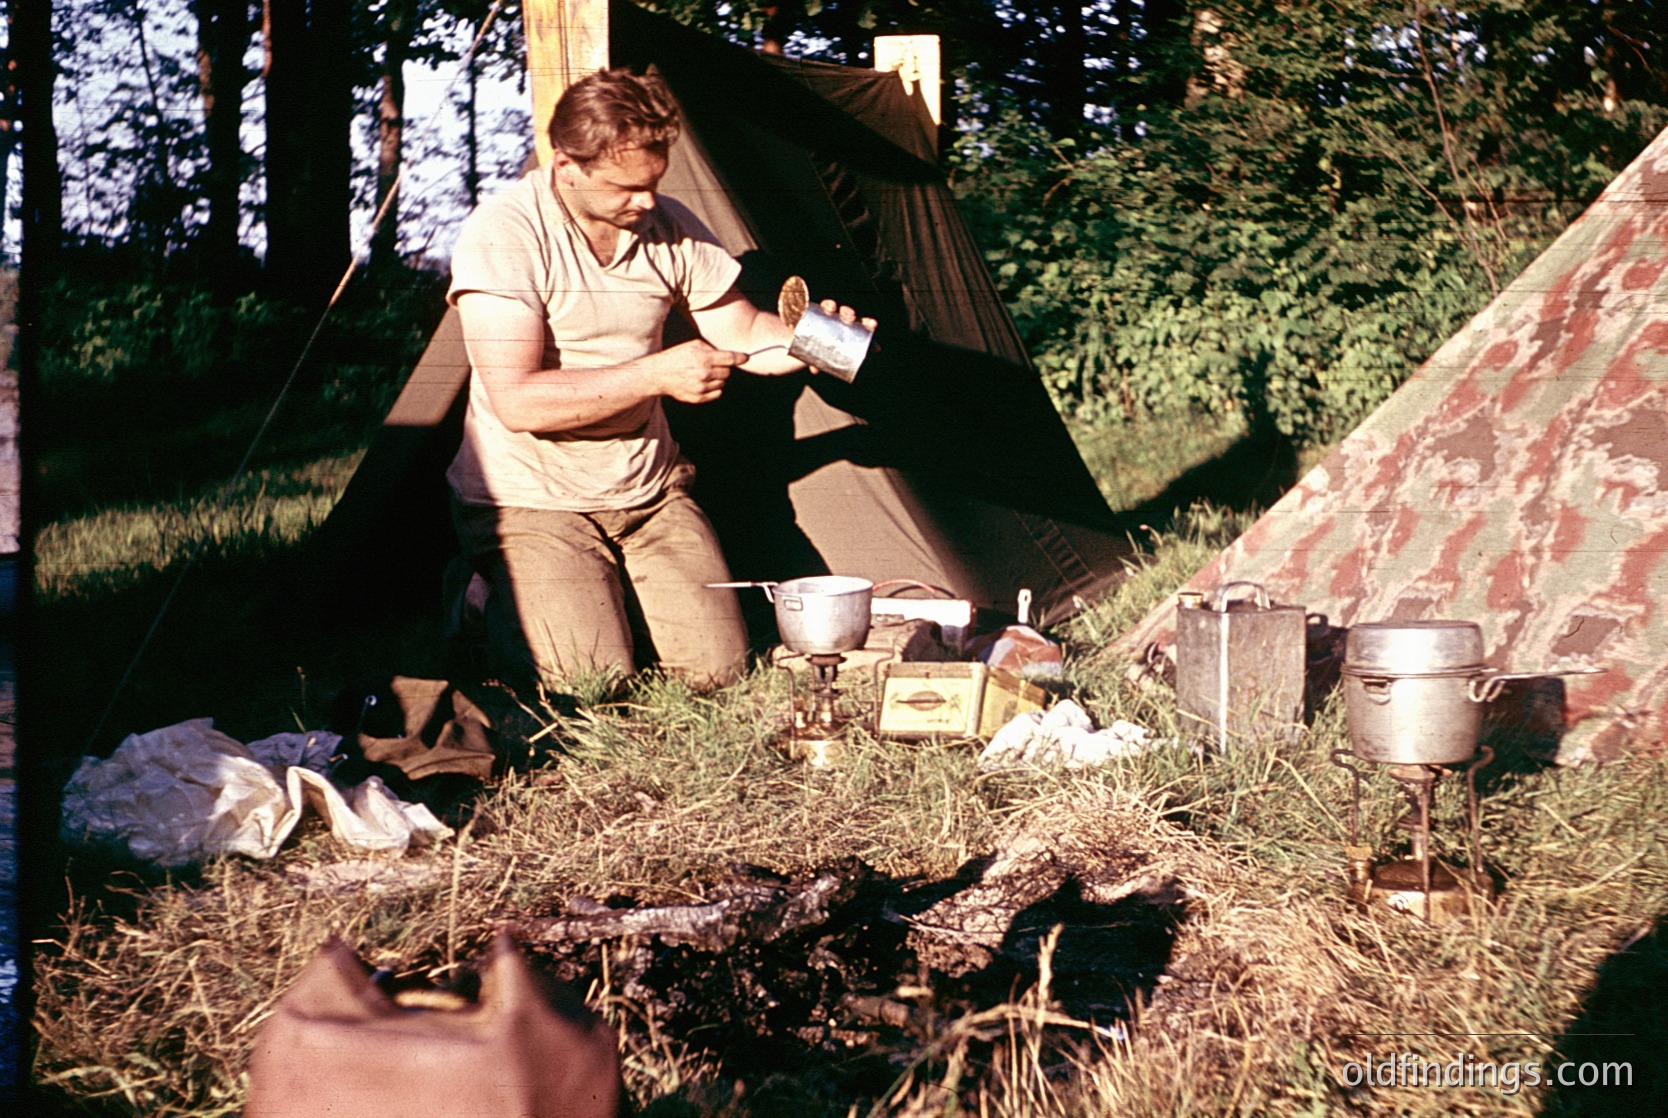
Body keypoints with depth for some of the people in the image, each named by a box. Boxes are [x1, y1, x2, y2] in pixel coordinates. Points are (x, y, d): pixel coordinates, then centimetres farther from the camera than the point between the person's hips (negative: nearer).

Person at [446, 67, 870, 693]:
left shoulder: (671, 228, -2)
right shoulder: (503, 234, -20)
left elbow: (741, 331, 9)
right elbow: (516, 401, -25)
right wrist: (656, 374, -28)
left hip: (649, 493, 5)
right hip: (530, 498, -5)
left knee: (715, 667, -7)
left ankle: (610, 594, 20)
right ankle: (503, 601, 11)